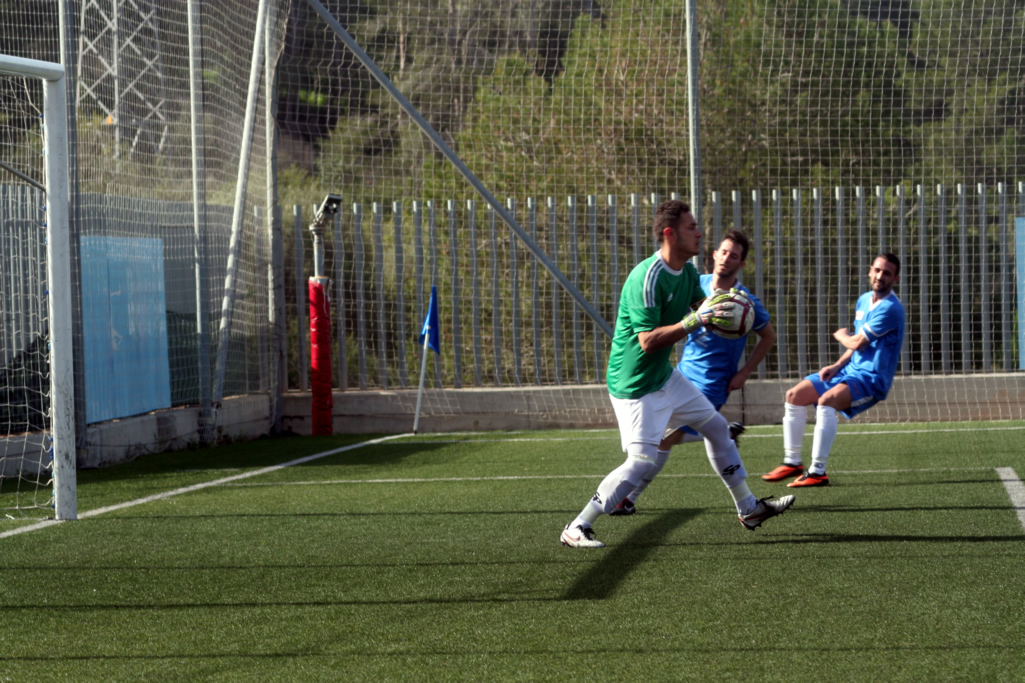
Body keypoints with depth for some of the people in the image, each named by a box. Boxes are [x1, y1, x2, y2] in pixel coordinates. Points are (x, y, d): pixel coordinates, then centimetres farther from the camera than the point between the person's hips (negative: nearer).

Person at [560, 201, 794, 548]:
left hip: (665, 376, 10)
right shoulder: (646, 278, -26)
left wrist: (721, 310, -9)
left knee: (717, 427, 17)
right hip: (635, 385, -10)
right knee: (643, 462, -15)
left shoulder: (688, 271, 3)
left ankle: (748, 508, 32)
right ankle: (577, 529, -7)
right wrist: (694, 320, -33)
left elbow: (703, 307, 13)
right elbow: (648, 340, -28)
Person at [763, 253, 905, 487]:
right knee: (794, 396, 5)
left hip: (872, 379, -9)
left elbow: (858, 343, -18)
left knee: (826, 401, -33)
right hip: (850, 370, 9)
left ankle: (818, 472, -31)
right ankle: (792, 462, 13)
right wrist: (836, 366, 4)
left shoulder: (890, 308, -18)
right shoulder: (864, 301, 11)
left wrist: (841, 335, 4)